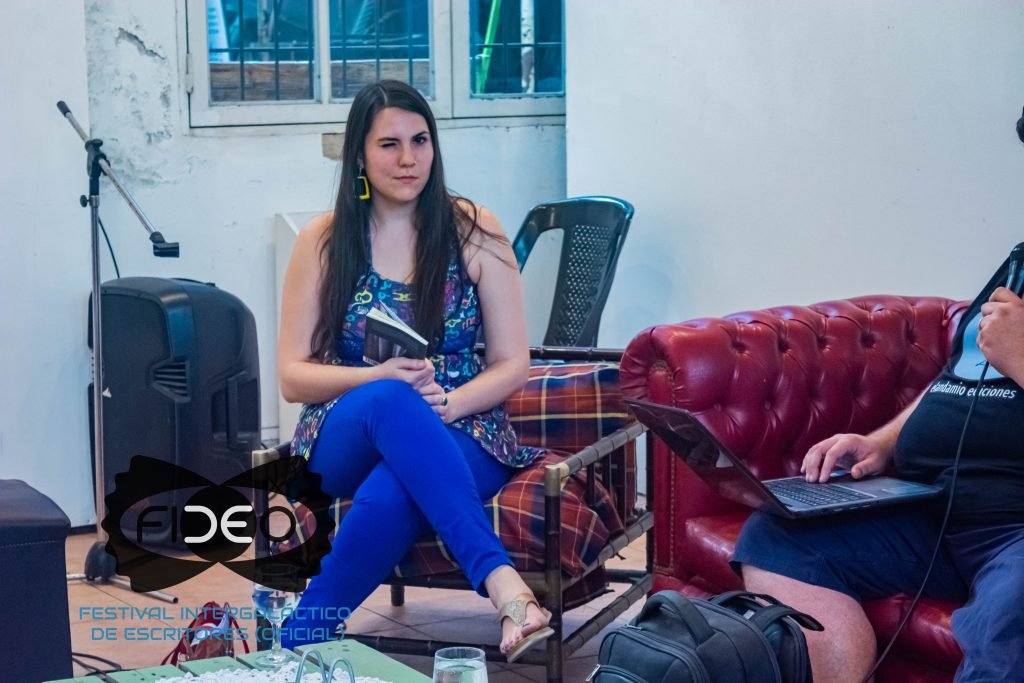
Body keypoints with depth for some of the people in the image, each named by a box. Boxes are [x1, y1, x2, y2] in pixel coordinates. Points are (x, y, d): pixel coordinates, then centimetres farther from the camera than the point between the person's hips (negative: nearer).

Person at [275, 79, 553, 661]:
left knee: (388, 498, -40)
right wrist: (380, 377, -17)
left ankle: (304, 636, -29)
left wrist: (448, 402, -19)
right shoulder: (324, 242, 5)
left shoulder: (473, 232, 3)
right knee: (388, 401, -40)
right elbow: (294, 377, 2)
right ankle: (501, 582, -51)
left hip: (459, 435, 0)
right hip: (347, 443, 1)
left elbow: (513, 366, 2)